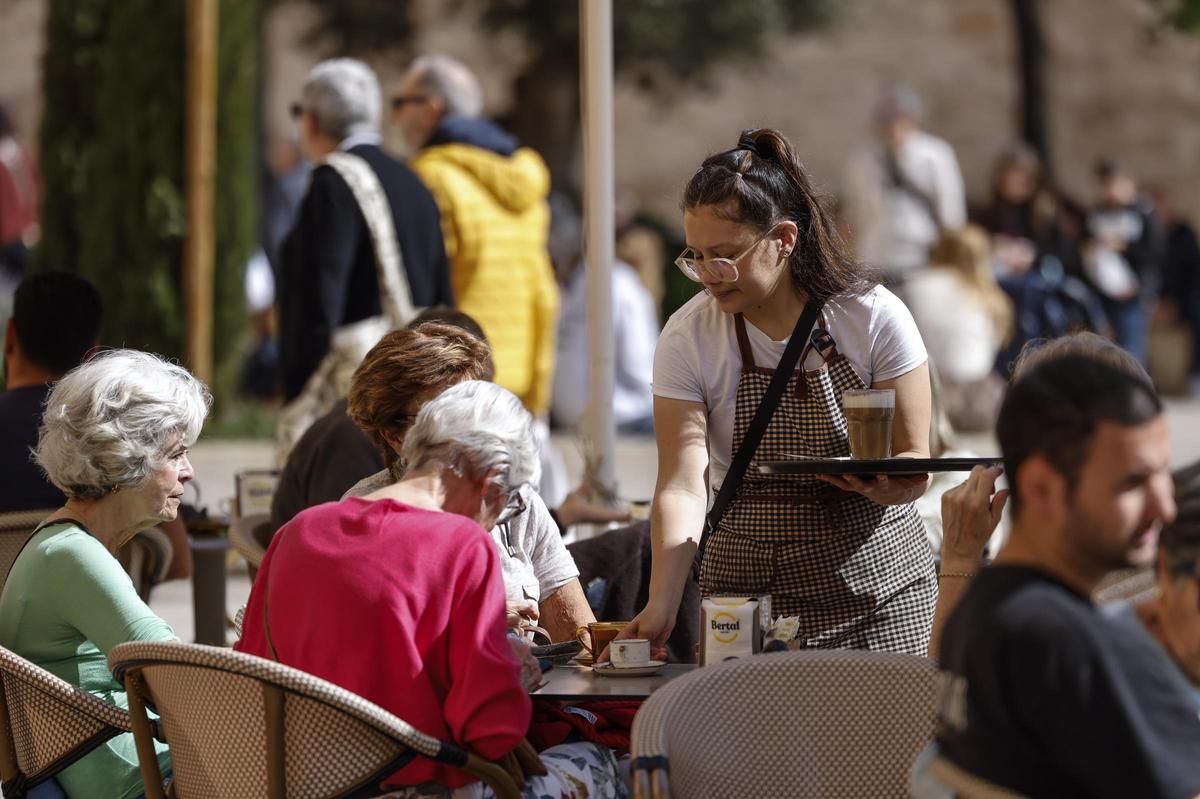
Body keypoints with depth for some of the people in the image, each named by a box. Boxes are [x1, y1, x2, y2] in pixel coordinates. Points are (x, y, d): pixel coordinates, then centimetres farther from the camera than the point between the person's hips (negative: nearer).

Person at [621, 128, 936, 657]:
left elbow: (914, 464, -5)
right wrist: (661, 608, -29)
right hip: (749, 590, 1)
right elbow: (683, 485, -15)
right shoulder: (687, 338, -7)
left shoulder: (874, 317, -9)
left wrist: (880, 483, -30)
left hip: (878, 583, -1)